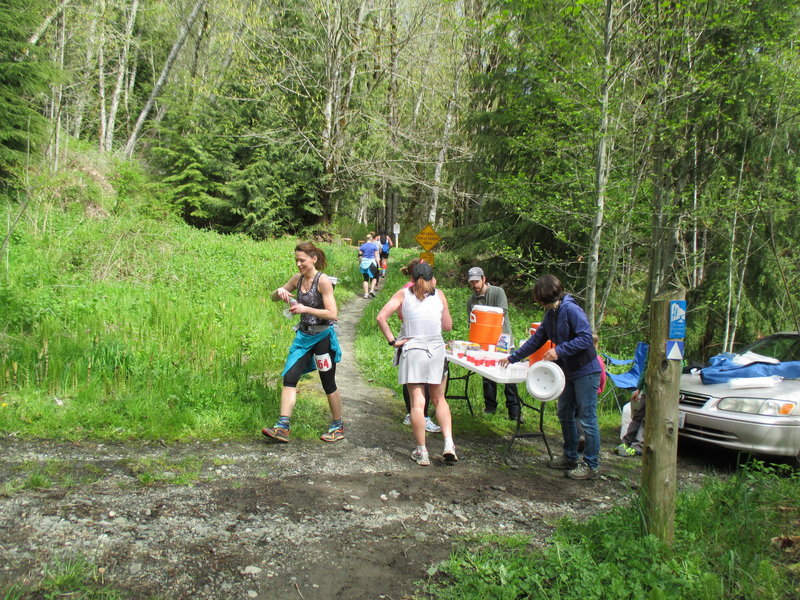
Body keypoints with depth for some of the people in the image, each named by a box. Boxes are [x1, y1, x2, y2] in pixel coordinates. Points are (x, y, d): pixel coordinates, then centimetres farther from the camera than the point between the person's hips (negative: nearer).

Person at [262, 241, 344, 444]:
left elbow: (333, 314, -19)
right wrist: (280, 292, -8)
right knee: (289, 378, -6)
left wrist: (306, 309, -26)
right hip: (303, 336, 6)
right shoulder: (298, 279, 6)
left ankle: (338, 427, 22)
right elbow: (274, 298, 16)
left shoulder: (323, 281, -14)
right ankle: (283, 427, -6)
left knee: (328, 384, 5)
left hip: (323, 337, -6)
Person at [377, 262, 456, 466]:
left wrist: (392, 341, -3)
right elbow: (448, 326, 10)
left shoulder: (403, 294, 3)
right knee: (439, 399, 16)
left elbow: (381, 317, -9)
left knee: (417, 403, 2)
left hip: (412, 351, -1)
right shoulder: (439, 295, 5)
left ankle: (422, 452, 6)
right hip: (436, 351, 1)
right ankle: (449, 445, 5)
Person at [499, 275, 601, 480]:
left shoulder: (571, 310, -18)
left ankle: (591, 466, 9)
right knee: (565, 415, 16)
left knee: (587, 419, -2)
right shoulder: (550, 315, 10)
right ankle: (570, 457, 30)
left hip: (586, 371, -9)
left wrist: (559, 350, -26)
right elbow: (536, 340, 18)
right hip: (569, 371, 9)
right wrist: (512, 358, 21)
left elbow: (586, 338, -24)